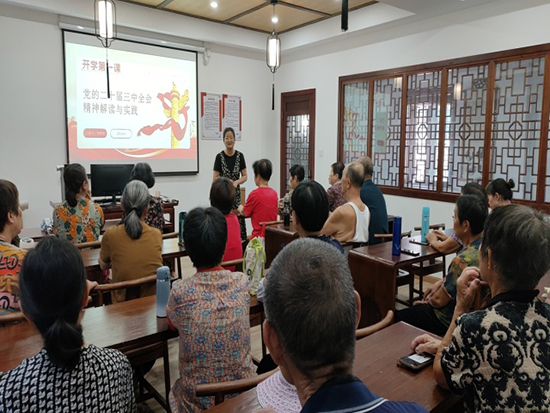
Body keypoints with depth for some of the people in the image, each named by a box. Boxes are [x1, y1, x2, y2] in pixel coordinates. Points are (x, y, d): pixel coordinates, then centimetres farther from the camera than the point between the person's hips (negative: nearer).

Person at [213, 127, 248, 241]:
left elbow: (245, 176, 6)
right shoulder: (219, 156, -2)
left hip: (236, 193, 2)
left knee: (238, 219, -5)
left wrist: (236, 182, -11)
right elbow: (215, 178, -1)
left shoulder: (240, 156, 3)